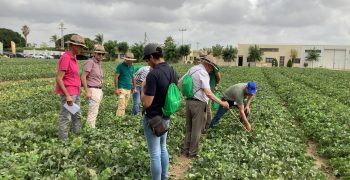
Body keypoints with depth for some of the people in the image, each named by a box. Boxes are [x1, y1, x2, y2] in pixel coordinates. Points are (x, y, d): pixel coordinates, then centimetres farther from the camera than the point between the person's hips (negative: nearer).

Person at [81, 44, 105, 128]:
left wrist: (100, 90, 14)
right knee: (93, 112, -7)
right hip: (93, 90, -9)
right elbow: (83, 77, -16)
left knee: (94, 111, 12)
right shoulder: (90, 62, -12)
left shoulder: (99, 63, 14)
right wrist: (87, 91, -19)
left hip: (99, 90, 9)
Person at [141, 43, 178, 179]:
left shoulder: (153, 74, -23)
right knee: (163, 148, 23)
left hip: (152, 119, -8)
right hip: (166, 117, 8)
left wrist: (143, 88, -7)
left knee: (155, 154, 5)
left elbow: (146, 103, -22)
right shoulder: (172, 71, 1)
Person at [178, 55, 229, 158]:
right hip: (199, 104, -8)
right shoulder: (203, 73, -16)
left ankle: (186, 149, 27)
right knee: (196, 130, 6)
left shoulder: (192, 69, 10)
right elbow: (208, 93, -24)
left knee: (189, 127, 18)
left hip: (189, 101, 8)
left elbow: (180, 83, 17)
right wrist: (221, 103, -20)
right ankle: (192, 152, 16)